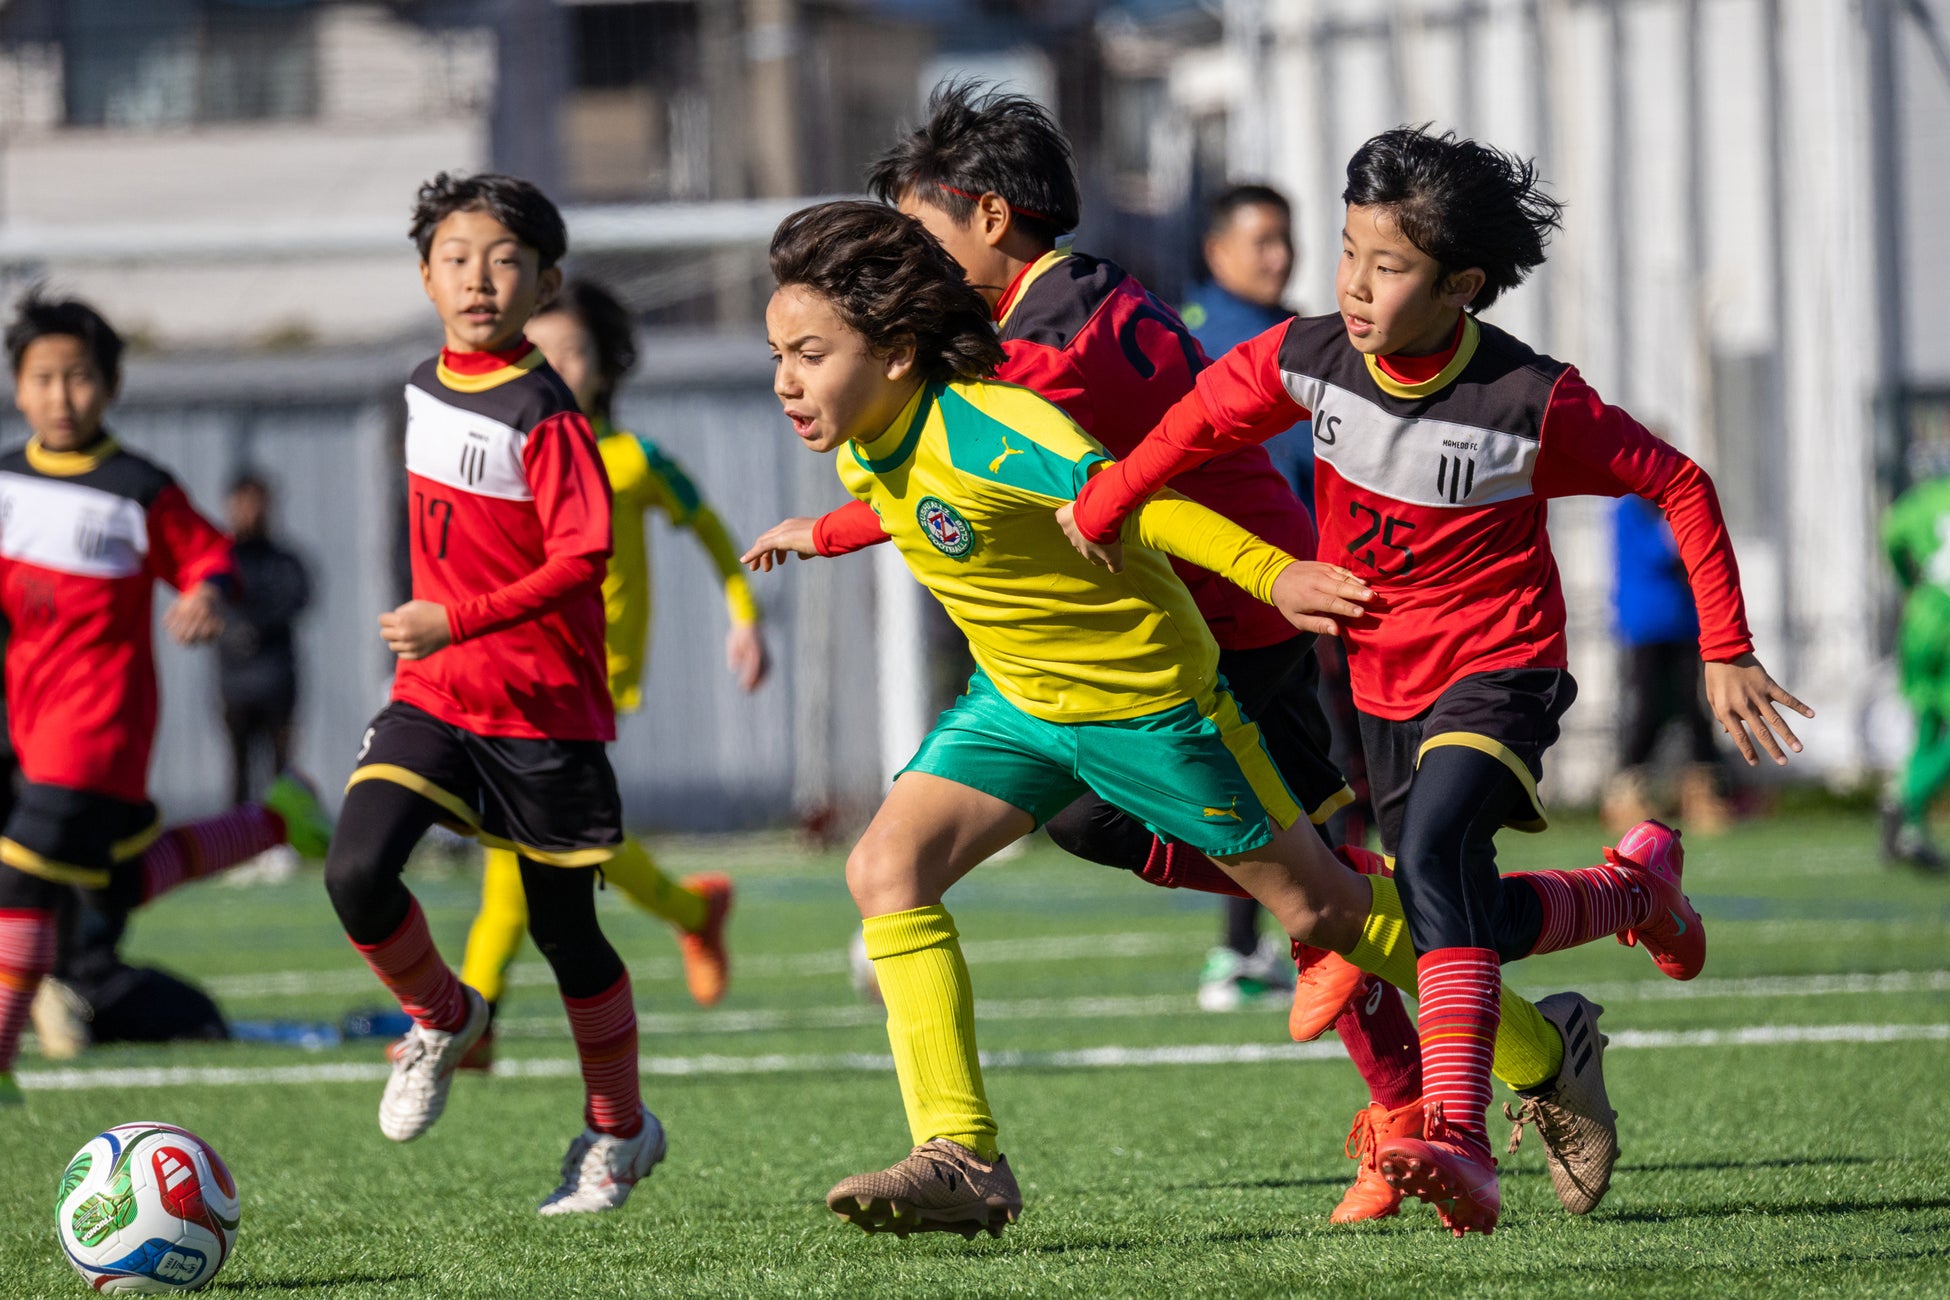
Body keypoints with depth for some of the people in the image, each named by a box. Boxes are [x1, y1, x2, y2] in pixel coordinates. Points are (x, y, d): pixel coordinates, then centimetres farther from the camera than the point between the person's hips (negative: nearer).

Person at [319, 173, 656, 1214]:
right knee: (355, 875, -16)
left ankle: (618, 1128, 26)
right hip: (430, 698, 5)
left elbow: (581, 559, -21)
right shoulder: (426, 391, 7)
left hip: (543, 709, -5)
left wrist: (459, 620, -27)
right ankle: (441, 1018, 13)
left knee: (562, 926, 6)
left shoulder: (543, 415, -15)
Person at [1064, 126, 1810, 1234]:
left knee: (1431, 852, -32)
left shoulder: (1532, 406, -23)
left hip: (1499, 670, -6)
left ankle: (1460, 1140, -42)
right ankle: (1642, 886, 44)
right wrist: (1102, 507, 10)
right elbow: (1204, 417, 10)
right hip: (1383, 679, 6)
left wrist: (1726, 652, -9)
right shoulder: (1309, 361, -11)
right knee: (1468, 923, 13)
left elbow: (1680, 487, -11)